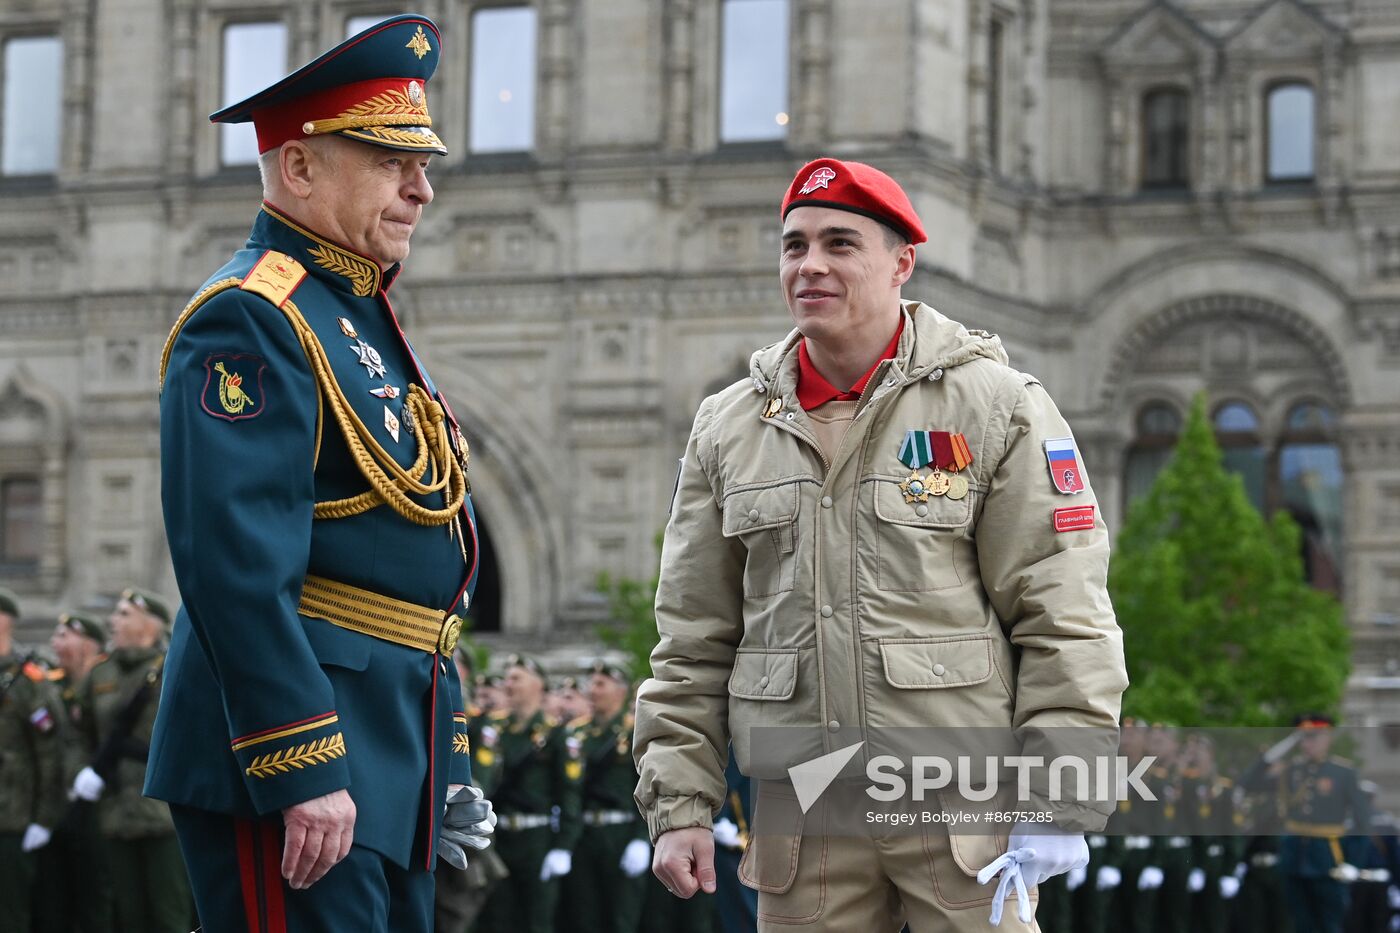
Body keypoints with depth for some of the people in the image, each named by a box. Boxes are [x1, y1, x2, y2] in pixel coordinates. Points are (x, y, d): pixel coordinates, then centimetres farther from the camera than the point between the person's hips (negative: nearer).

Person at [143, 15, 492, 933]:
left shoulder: (370, 324, 20)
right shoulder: (251, 321, -12)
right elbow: (236, 563, -22)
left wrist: (448, 760, 20)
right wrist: (304, 770, -25)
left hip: (393, 756, 10)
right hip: (292, 746, -10)